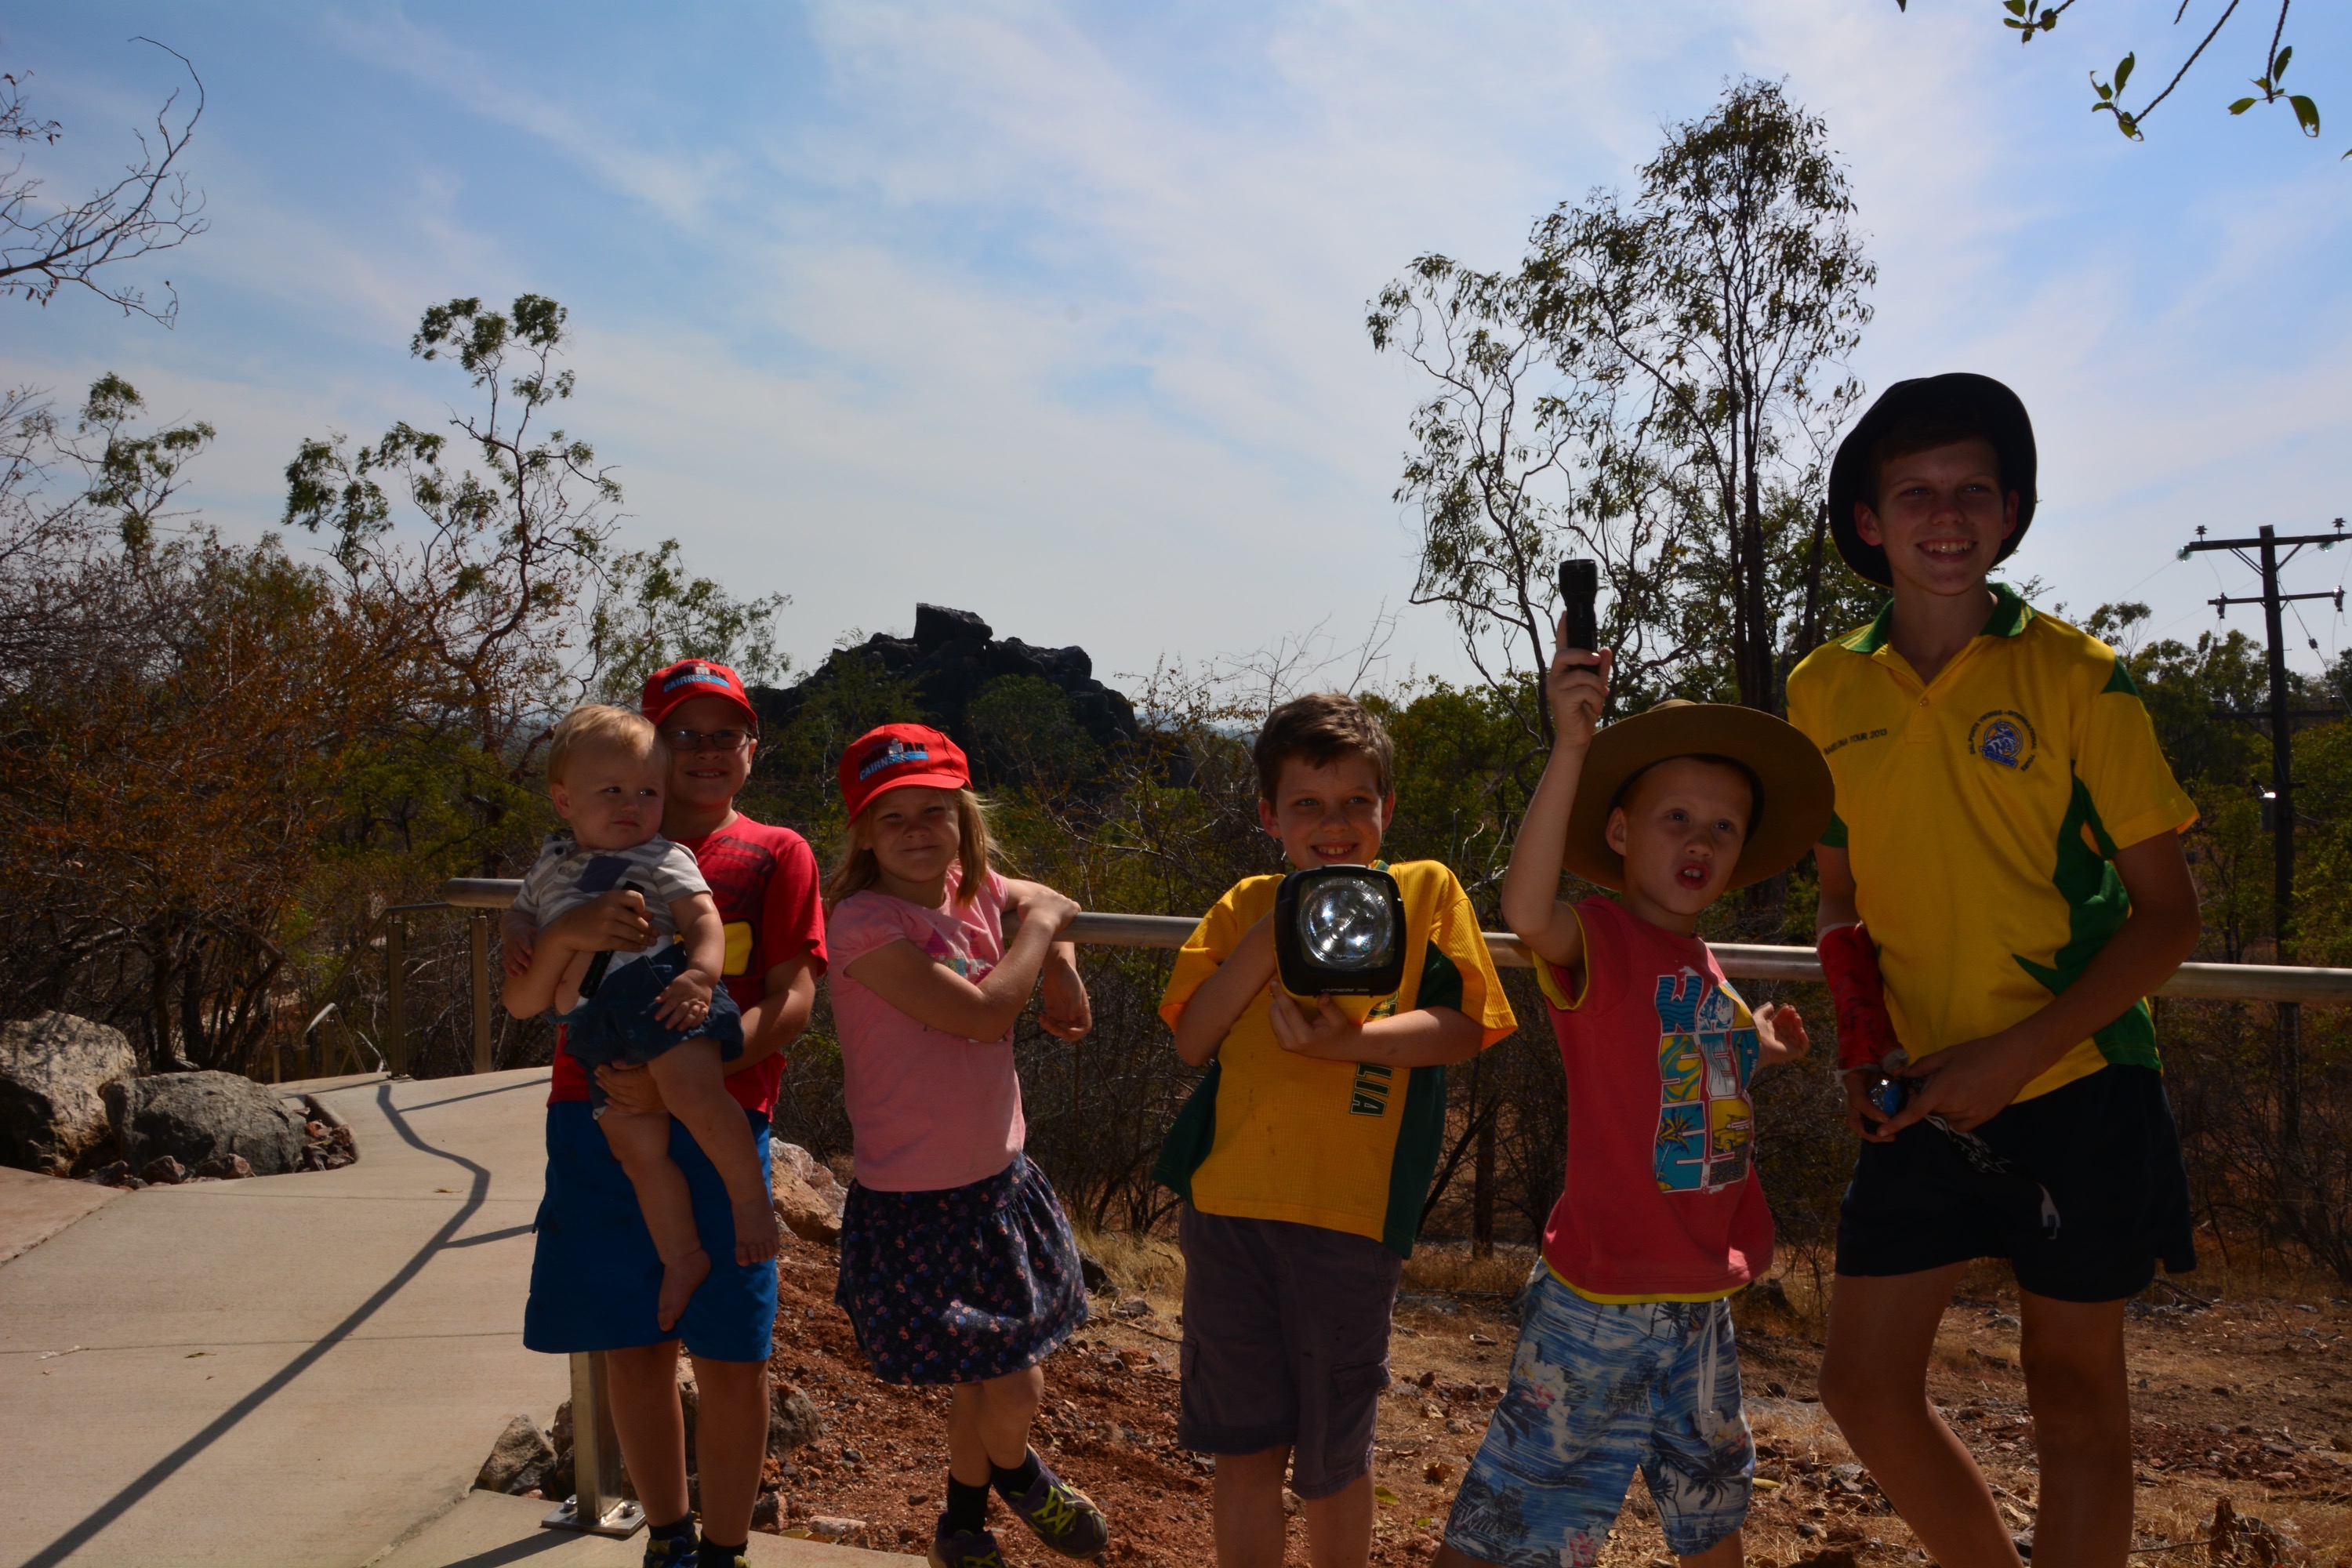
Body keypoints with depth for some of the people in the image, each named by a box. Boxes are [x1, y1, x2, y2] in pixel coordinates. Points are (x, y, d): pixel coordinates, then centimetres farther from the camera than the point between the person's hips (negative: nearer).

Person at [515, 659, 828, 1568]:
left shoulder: (775, 855, 4)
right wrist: (565, 929, -20)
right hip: (597, 1122, 3)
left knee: (729, 1355, 1)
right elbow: (522, 991, 4)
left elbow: (791, 1003, -7)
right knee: (633, 1348, 10)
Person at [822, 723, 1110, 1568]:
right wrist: (1040, 928, -12)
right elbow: (983, 1012, -26)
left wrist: (1061, 966, 3)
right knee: (1015, 1387, -1)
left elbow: (1044, 901, 23)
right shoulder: (866, 921, -21)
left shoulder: (970, 891, 1)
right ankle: (1017, 1472, 35)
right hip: (917, 1202, -7)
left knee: (983, 1378, 19)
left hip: (996, 1179, 7)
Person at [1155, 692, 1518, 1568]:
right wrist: (1275, 932, -7)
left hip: (1351, 1210, -2)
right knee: (1244, 1445, 12)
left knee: (1331, 1457, 11)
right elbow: (1193, 1041, 2)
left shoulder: (1425, 891, 6)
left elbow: (1462, 1028, -4)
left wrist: (1343, 1041, -19)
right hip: (1229, 1202, 2)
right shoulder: (1246, 906, 11)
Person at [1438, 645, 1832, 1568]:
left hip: (1701, 1298, 8)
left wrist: (1758, 1052, 12)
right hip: (1602, 1303, -8)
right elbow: (1525, 909, -42)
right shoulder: (1596, 941, -16)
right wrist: (1572, 747, -46)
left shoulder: (1705, 969, 8)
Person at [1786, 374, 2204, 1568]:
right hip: (1922, 1100, 4)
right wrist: (1861, 1044, -1)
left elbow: (2167, 913, -7)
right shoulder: (1825, 690, 2)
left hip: (2076, 1087, -3)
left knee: (2074, 1393, 9)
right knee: (1864, 1382, 6)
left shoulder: (2076, 676, -8)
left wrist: (2015, 1053, -17)